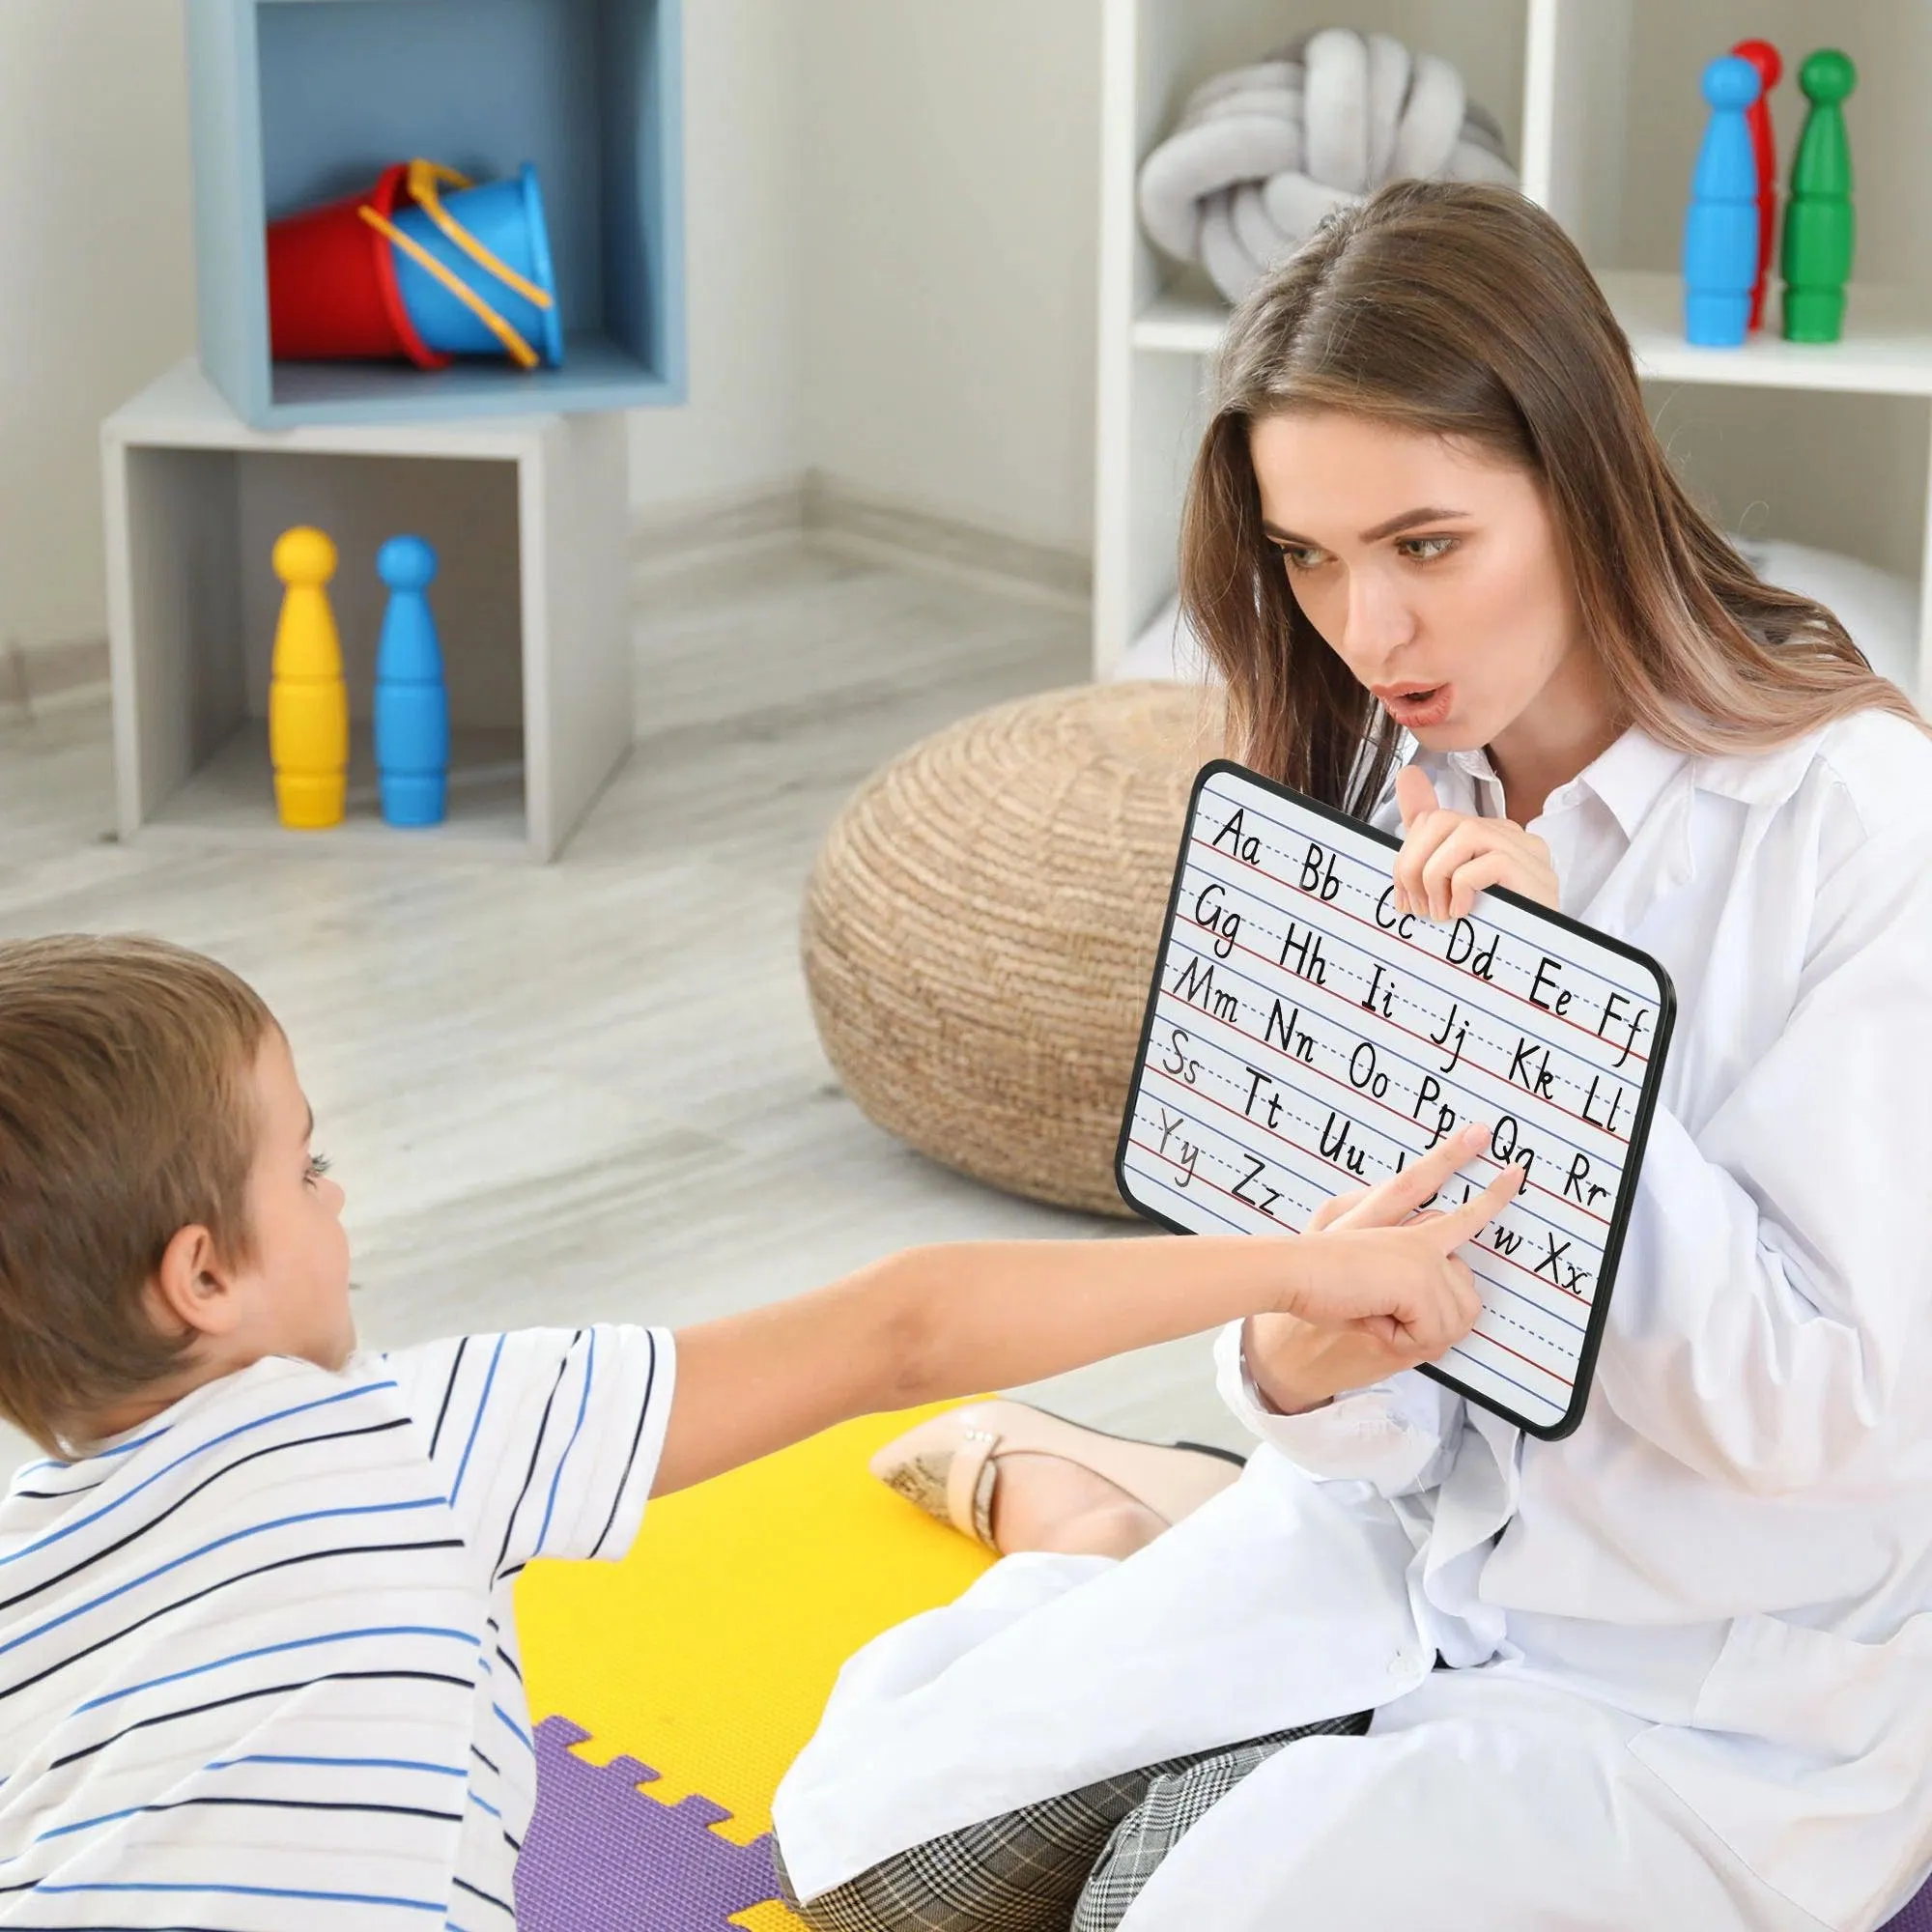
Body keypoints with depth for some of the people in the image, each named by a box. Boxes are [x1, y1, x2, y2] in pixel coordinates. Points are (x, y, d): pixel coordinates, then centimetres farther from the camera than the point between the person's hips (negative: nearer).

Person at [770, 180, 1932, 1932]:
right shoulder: (1366, 793, -5)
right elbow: (1392, 1438, -3)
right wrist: (1300, 1364, -27)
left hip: (1730, 1677, -5)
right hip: (1410, 1521, 5)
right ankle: (1075, 1531, 24)